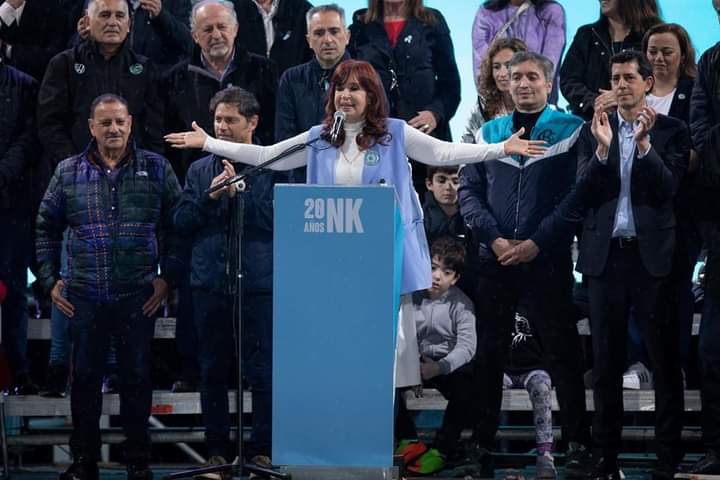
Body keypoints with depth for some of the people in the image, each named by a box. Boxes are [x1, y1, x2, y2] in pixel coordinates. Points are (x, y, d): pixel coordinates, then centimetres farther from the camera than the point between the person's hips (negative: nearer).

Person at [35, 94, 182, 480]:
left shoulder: (156, 169, 4)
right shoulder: (68, 173, 6)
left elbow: (176, 226, 6)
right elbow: (46, 228, 13)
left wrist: (168, 276, -1)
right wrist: (50, 280, 7)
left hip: (139, 295, -1)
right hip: (85, 296, 1)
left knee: (137, 377, 5)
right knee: (85, 376, 6)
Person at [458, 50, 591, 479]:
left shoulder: (571, 130, 2)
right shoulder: (489, 133, 13)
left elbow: (578, 194, -6)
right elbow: (468, 191, 8)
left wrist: (537, 242, -14)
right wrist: (494, 238, -8)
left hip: (548, 259, -3)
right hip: (494, 260, 3)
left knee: (562, 351, 0)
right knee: (489, 352, 6)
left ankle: (579, 445, 5)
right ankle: (483, 444, 12)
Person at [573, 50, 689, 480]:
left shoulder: (671, 131, 3)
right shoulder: (594, 131, 9)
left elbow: (668, 189, -8)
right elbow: (584, 194, 0)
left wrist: (644, 143, -19)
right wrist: (602, 149, -14)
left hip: (652, 255, -2)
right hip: (606, 254, 2)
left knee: (665, 359, -1)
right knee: (606, 361, 7)